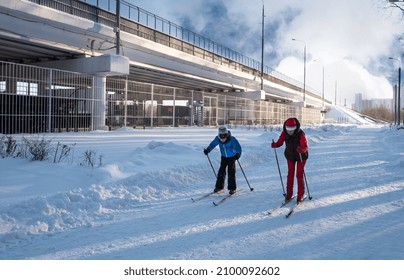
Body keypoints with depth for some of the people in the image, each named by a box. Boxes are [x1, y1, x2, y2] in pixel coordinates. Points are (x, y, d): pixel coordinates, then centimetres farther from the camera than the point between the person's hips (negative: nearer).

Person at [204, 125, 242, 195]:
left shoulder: (232, 139, -29)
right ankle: (219, 186, 16)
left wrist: (238, 154, -52)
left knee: (231, 172, -9)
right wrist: (208, 149, -11)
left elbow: (237, 147, -33)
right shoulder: (217, 139, -16)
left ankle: (232, 188, 0)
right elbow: (213, 144, 3)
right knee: (221, 171, 2)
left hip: (232, 157, -4)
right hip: (224, 157, 4)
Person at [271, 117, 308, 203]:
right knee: (290, 174, 8)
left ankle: (301, 195, 12)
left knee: (299, 175, 0)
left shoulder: (300, 134, -31)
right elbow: (280, 142, -11)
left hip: (301, 156, -4)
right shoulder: (284, 133, -19)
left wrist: (302, 149, -56)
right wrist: (275, 145, -32)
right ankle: (289, 194, 18)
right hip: (290, 156, 4)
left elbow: (305, 147, -34)